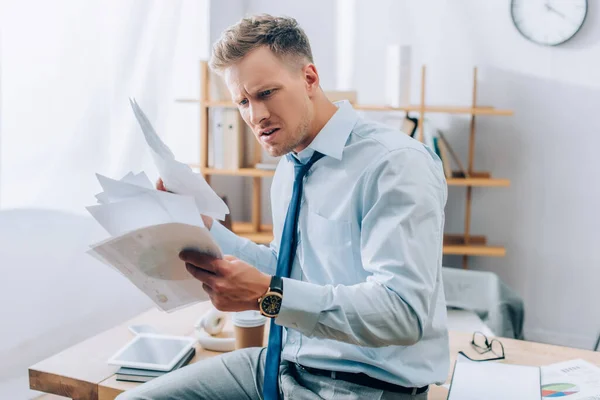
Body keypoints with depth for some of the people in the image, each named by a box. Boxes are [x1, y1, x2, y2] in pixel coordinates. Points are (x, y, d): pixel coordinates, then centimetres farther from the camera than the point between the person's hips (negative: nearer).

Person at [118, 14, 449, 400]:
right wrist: (205, 227, 2)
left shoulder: (396, 163, -17)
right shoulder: (289, 168, 10)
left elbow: (403, 312, -25)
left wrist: (267, 294, -32)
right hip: (284, 365, 8)